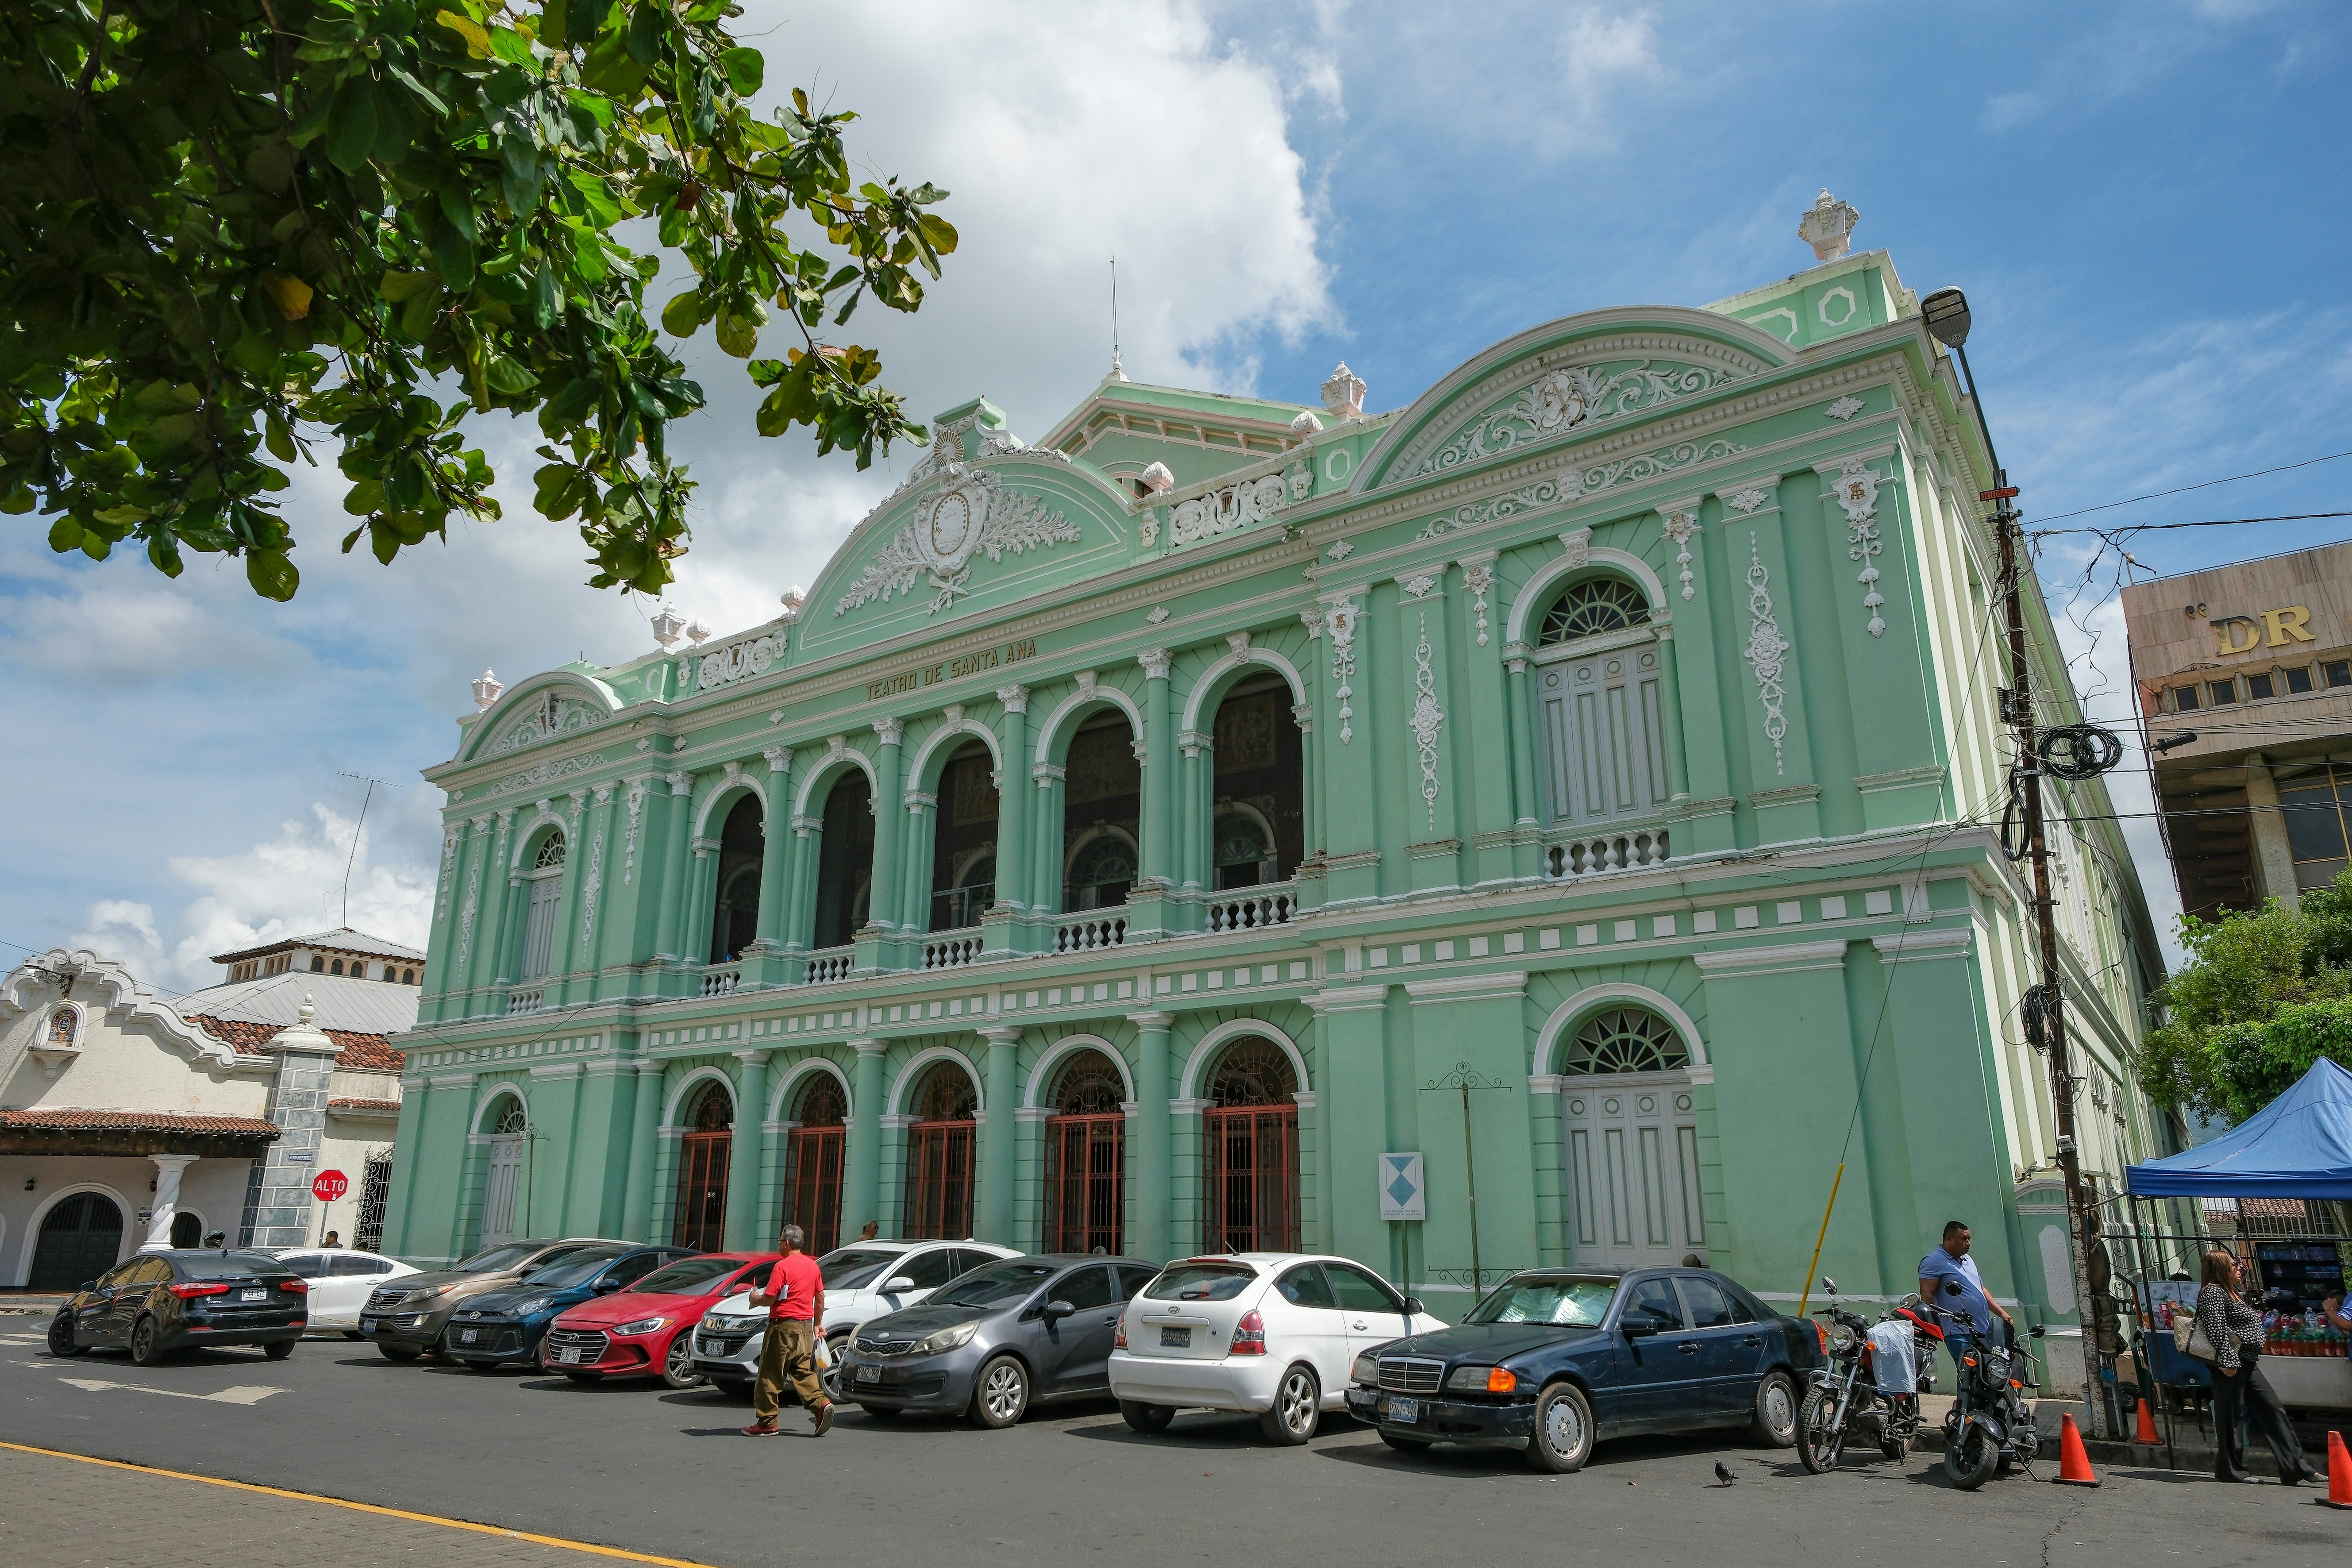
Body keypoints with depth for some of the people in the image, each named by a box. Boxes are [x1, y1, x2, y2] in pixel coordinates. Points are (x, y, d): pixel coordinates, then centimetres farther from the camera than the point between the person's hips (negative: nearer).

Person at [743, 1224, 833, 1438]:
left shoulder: (783, 1266, -12)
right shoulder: (812, 1265, 11)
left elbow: (769, 1299, -15)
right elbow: (820, 1297, 15)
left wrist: (756, 1299, 6)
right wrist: (817, 1324, 24)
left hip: (784, 1326, -7)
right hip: (806, 1326, 7)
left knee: (770, 1375, 2)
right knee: (803, 1371, 11)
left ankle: (766, 1422, 6)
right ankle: (821, 1404, -8)